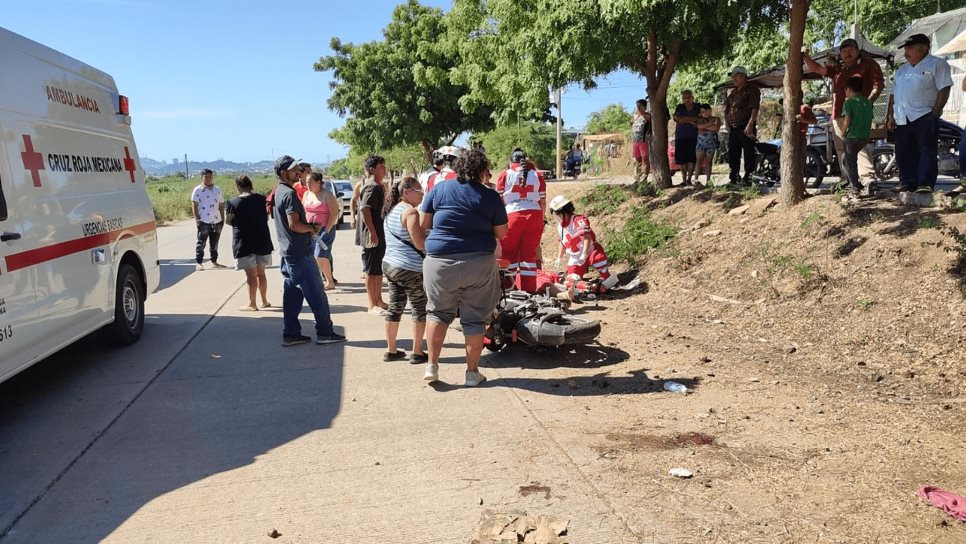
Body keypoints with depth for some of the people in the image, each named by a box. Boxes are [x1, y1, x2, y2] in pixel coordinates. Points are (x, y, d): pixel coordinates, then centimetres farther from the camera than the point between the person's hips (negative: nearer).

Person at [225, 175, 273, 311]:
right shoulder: (262, 199, 1)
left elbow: (228, 221, -3)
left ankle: (252, 304, 4)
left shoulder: (233, 202, -11)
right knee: (261, 273, 15)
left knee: (251, 274, 0)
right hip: (262, 240, 4)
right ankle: (264, 301, 22)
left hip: (244, 242, -4)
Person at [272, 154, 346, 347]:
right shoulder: (289, 194, -17)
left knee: (292, 294, 12)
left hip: (288, 252, 10)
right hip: (300, 253, -10)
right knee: (316, 294, -1)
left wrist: (309, 226, 10)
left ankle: (291, 334, 15)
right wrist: (312, 228, -8)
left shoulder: (279, 191, 14)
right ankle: (325, 332, 6)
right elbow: (294, 224, -25)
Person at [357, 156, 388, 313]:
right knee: (371, 271, -2)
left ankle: (378, 301, 25)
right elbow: (364, 208, -26)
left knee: (379, 270, 16)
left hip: (379, 235, 10)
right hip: (372, 236, -10)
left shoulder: (379, 187, 16)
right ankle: (372, 305, 5)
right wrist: (372, 233, -27)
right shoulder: (372, 187, -16)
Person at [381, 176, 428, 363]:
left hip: (389, 264, 9)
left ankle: (390, 350, 21)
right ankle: (417, 353, 8)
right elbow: (420, 243, -20)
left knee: (395, 307, 14)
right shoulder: (410, 211, -15)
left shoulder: (392, 210, 14)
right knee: (420, 309, 4)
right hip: (410, 269, -9)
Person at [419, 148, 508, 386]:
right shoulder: (491, 196, 0)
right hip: (479, 262, -1)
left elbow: (422, 224, 6)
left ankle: (432, 365, 13)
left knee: (438, 312, 17)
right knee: (475, 319, 9)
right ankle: (472, 372, 17)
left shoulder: (439, 189, 2)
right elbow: (501, 233, 3)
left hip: (440, 260, 1)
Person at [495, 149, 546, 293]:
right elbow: (543, 202, 10)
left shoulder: (505, 175, 7)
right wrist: (541, 219, 19)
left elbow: (499, 200, 3)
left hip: (513, 215, -2)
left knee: (509, 254, 7)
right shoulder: (537, 176, 13)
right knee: (529, 254, 8)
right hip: (535, 216, 2)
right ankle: (528, 290, 8)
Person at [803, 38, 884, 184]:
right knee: (841, 148, 8)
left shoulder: (868, 65, 6)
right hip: (838, 115, 6)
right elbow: (816, 68, 20)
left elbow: (878, 85, 0)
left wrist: (867, 102, -14)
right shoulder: (836, 69, 21)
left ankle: (868, 177, -24)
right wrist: (805, 57, 2)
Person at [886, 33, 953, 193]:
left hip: (924, 117, -7)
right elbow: (894, 93, 23)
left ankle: (926, 184, -13)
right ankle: (907, 183, 13)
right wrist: (890, 115, 14)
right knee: (903, 153, 6)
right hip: (902, 119, 7)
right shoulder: (902, 69, 23)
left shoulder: (937, 64, 1)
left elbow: (944, 89, -7)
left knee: (927, 151, -9)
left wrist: (935, 113, -15)